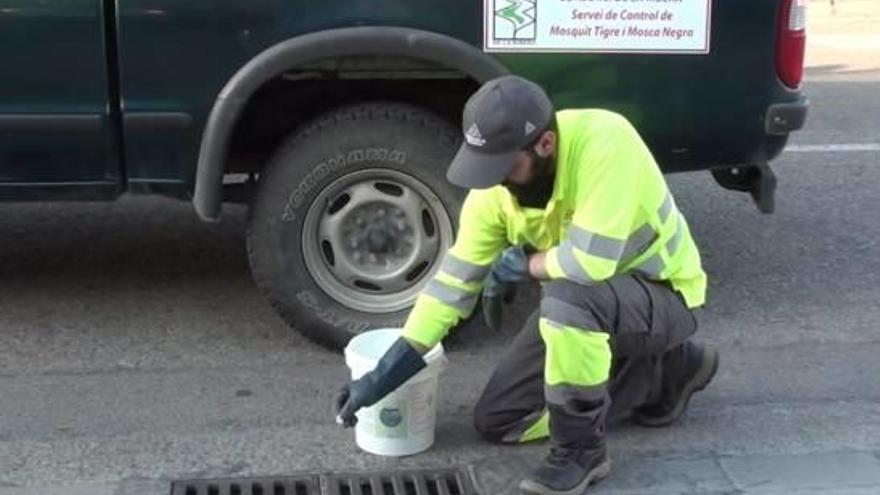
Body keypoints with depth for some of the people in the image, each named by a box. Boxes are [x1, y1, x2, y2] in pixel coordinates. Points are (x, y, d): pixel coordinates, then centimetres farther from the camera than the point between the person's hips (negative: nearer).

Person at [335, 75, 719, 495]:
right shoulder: (495, 187, -13)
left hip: (662, 295, -7)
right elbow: (454, 279, -8)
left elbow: (591, 261, -40)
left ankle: (581, 449, -15)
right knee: (497, 421, 6)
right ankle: (660, 374, 13)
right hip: (584, 305, 7)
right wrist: (383, 376, -11)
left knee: (567, 297, -39)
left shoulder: (603, 141, -33)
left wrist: (522, 264, -18)